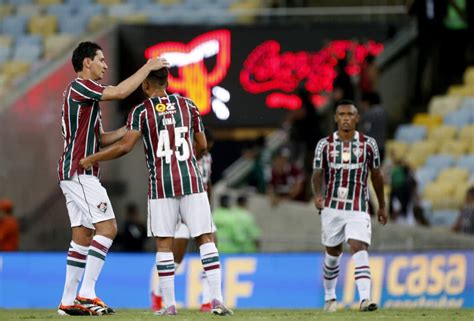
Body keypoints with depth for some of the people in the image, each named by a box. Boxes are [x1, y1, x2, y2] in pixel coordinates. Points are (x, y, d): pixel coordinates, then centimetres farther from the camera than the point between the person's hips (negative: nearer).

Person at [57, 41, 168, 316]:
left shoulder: (85, 94, 23)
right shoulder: (79, 87, -9)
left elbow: (100, 139, 24)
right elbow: (120, 92, -21)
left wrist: (127, 130, 10)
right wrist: (148, 67, -10)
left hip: (73, 174, 10)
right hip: (80, 172, -10)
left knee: (83, 236, 8)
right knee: (107, 228, -14)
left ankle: (69, 301, 6)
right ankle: (87, 294, -18)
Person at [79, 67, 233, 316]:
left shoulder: (141, 111, -1)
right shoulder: (187, 105, 8)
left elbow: (125, 146, -11)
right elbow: (202, 145, 14)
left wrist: (91, 159, -1)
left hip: (161, 184, -1)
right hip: (191, 179, 1)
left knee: (164, 243, 5)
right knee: (205, 238, 3)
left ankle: (169, 304, 2)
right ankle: (217, 299, -7)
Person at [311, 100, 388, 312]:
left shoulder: (368, 144, 2)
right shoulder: (325, 145, 0)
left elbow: (376, 175, 10)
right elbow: (318, 173, -6)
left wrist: (382, 206, 15)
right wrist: (318, 194, -26)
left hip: (357, 209, -1)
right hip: (332, 207, 1)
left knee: (359, 248, -18)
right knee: (333, 253, 12)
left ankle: (365, 298, -28)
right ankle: (329, 297, 31)